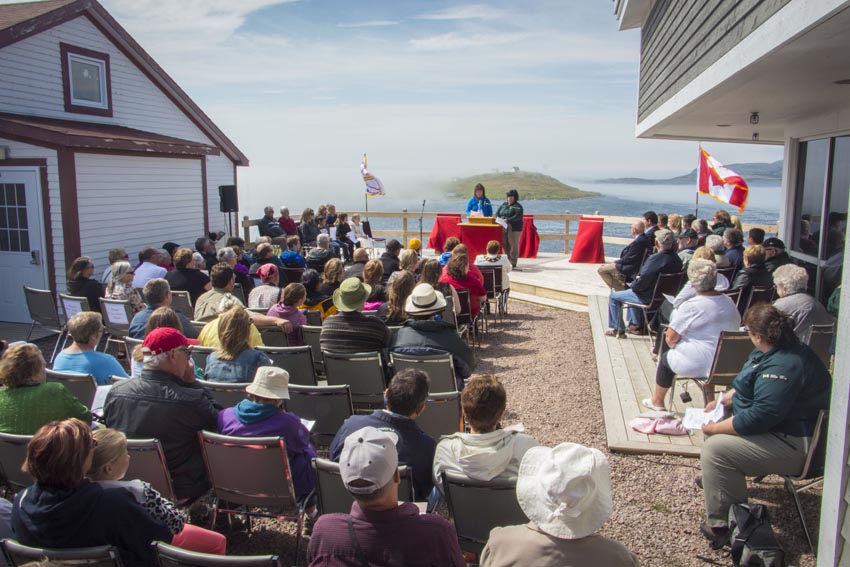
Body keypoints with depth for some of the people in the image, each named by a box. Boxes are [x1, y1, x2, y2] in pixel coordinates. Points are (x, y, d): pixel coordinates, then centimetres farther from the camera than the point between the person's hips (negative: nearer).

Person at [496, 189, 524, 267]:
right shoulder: (503, 205, 17)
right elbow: (497, 213, 16)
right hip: (503, 228, 6)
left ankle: (513, 263, 2)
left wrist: (508, 220, -30)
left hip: (514, 228, -6)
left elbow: (517, 216, -18)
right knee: (505, 245, 7)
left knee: (513, 245, -4)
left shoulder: (518, 207, -4)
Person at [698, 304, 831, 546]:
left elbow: (759, 417, -32)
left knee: (714, 448, -22)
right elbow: (747, 387, 22)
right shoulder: (778, 352, 7)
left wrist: (714, 429, -21)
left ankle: (721, 525, -13)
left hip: (795, 446, -12)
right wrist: (722, 400, 9)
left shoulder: (782, 368, -29)